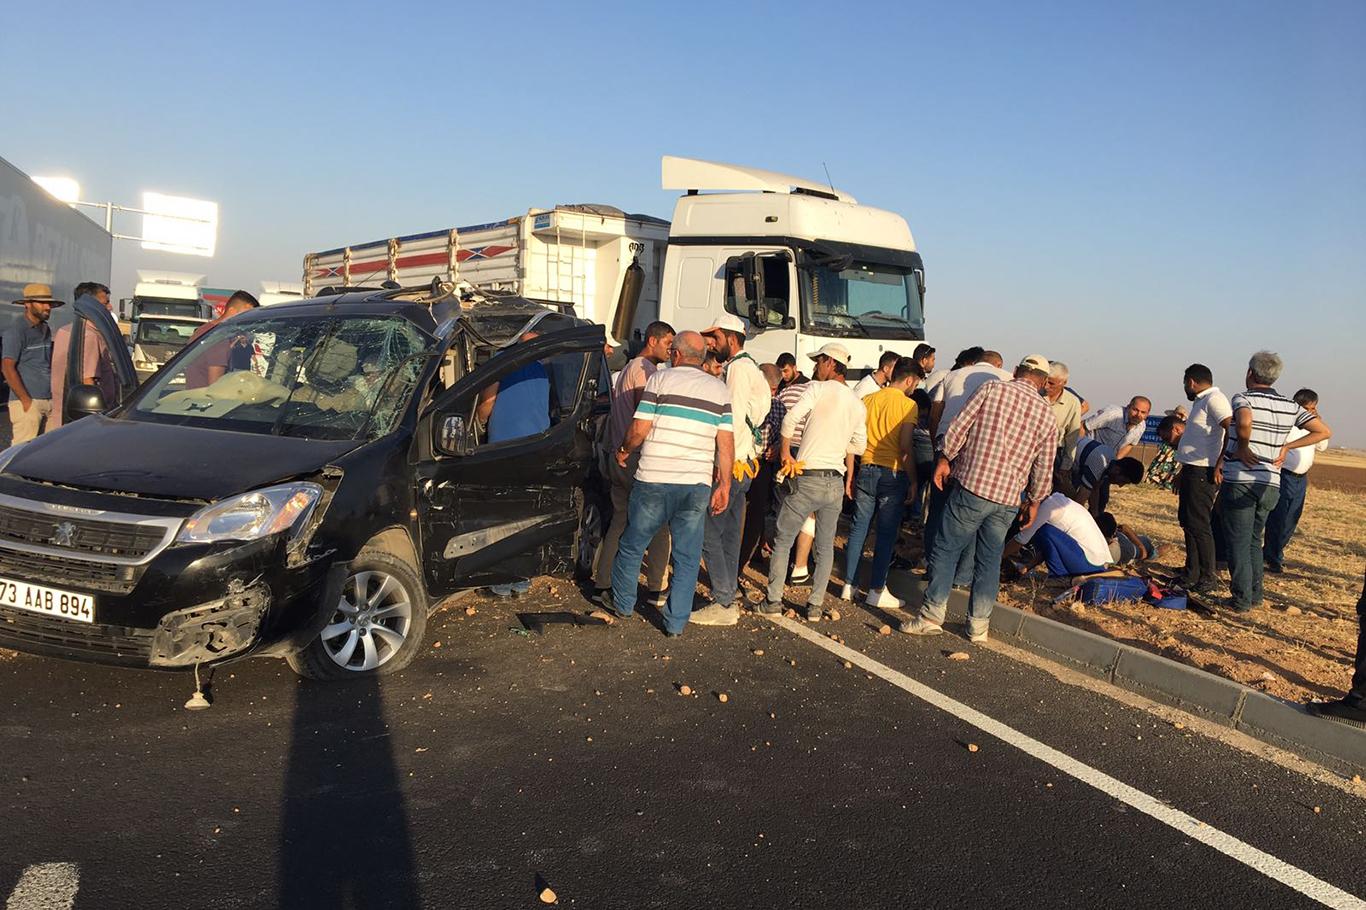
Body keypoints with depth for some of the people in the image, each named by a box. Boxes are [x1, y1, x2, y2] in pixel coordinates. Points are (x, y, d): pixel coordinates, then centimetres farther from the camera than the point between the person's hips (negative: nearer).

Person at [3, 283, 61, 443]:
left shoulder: (45, 329, 16)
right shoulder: (16, 330, -8)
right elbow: (7, 367, -13)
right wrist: (26, 400, -15)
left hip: (49, 400, 7)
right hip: (28, 402, -7)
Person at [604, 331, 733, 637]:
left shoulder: (661, 379, -1)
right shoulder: (719, 389, 8)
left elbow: (639, 429, -6)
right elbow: (726, 441, 3)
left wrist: (624, 451, 13)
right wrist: (724, 485, 7)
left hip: (654, 480, -2)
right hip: (698, 485, 2)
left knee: (632, 546, 16)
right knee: (687, 557, 9)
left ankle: (623, 603, 31)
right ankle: (676, 622, 13)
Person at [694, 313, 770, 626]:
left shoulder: (739, 368, -12)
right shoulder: (750, 368, 19)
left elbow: (735, 420, -19)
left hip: (732, 463, -10)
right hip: (743, 463, 10)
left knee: (709, 533, -9)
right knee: (729, 535, 13)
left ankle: (723, 605, -7)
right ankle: (728, 597, 19)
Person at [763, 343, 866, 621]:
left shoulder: (819, 388, -8)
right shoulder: (859, 405, 10)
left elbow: (791, 417, -20)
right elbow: (860, 446, 17)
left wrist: (785, 451, -7)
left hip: (808, 480, -5)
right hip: (836, 483, 5)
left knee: (782, 541, 8)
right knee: (825, 547, 14)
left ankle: (774, 600, 10)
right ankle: (815, 606, 14)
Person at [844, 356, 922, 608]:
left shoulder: (868, 400, 8)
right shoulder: (908, 405, -8)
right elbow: (906, 446, -14)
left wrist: (851, 475, 15)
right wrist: (913, 481, -7)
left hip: (866, 470, 5)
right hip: (893, 474, -5)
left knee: (859, 528, 10)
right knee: (886, 533, 2)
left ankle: (849, 585, 14)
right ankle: (877, 590, 6)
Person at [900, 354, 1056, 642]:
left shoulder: (992, 388, -1)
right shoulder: (1047, 414, 7)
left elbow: (959, 426, -5)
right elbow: (1044, 467, 11)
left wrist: (945, 458, 8)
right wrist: (1033, 502, 22)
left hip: (971, 487, -3)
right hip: (1008, 499, 3)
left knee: (946, 550, 5)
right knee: (990, 560, 13)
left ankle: (932, 616, 5)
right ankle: (978, 625, 17)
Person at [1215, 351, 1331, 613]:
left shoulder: (1243, 398, -8)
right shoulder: (1290, 406, 8)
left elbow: (1244, 422, -30)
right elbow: (1324, 432, 9)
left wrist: (1243, 447, -13)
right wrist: (1286, 447, 10)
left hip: (1239, 481, -5)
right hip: (1270, 484, 5)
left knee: (1239, 543, 2)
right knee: (1254, 541, 20)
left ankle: (1243, 600, 3)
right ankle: (1255, 596, 22)